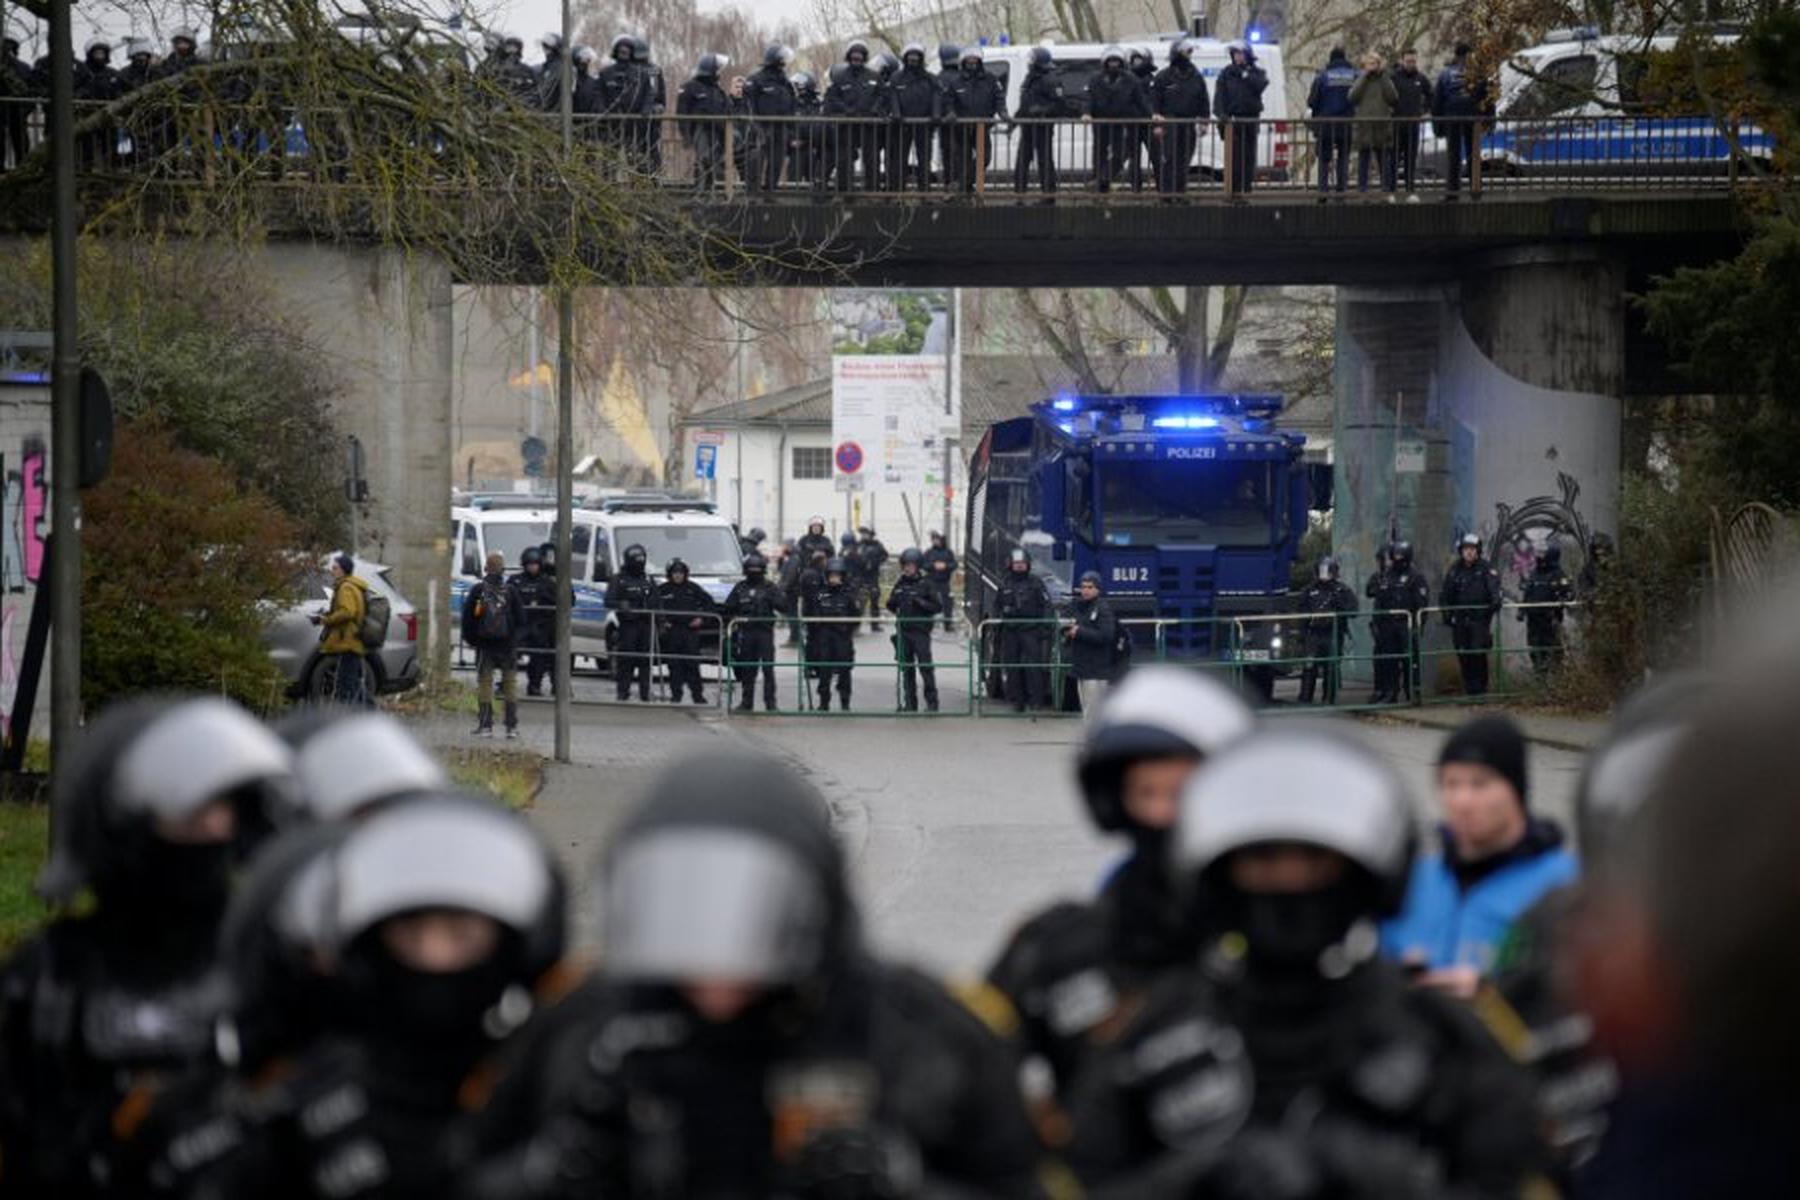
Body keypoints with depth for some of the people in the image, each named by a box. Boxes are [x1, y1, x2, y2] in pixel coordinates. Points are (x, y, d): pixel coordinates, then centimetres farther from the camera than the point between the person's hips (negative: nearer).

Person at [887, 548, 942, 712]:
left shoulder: (925, 584, -3)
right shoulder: (900, 584, 10)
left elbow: (938, 607, -5)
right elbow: (890, 605, 18)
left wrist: (921, 602, -18)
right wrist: (895, 602, -4)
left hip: (921, 632, -5)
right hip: (903, 632, 5)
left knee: (926, 667, -7)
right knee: (906, 669, 7)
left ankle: (932, 702, -3)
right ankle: (910, 703, 13)